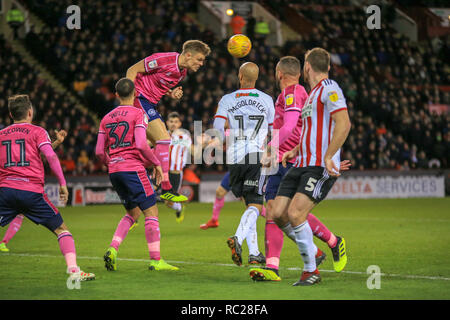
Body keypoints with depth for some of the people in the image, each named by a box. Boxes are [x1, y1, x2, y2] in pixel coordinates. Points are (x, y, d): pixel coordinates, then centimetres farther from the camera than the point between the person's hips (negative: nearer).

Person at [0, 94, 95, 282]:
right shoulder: (37, 132, 7)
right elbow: (51, 157, -5)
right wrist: (62, 183, -1)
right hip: (32, 191, -2)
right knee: (61, 229, 7)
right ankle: (73, 270, -5)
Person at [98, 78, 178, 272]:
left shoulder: (107, 118, 13)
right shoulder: (138, 114, -4)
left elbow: (99, 152, 10)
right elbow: (141, 145, -16)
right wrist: (156, 163, -4)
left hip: (114, 171, 7)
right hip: (133, 168, -7)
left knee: (133, 213, 18)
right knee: (151, 212, -1)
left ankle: (112, 249, 0)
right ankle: (155, 259, -5)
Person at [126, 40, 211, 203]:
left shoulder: (183, 71, 9)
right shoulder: (164, 60, -18)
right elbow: (132, 70, -12)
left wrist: (172, 94, 1)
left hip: (150, 104, 10)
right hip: (139, 99, -10)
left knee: (161, 146, 8)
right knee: (164, 140, -16)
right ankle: (166, 189, -17)